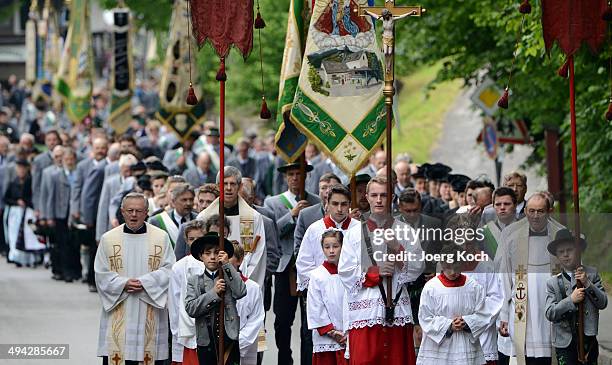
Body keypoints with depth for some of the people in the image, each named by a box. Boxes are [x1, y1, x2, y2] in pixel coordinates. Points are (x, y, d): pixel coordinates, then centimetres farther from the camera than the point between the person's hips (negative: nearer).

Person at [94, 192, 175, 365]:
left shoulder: (161, 237, 5)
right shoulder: (108, 239, 6)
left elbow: (169, 270, 0)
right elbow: (101, 274, 3)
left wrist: (144, 282, -14)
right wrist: (124, 284, -14)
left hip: (150, 313, 0)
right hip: (118, 314, 0)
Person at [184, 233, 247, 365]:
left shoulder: (230, 276, 8)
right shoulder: (194, 281, 8)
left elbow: (240, 292, -12)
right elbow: (190, 309, -5)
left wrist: (226, 265, -11)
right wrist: (214, 292, -14)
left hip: (229, 340, -1)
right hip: (206, 342, 1)